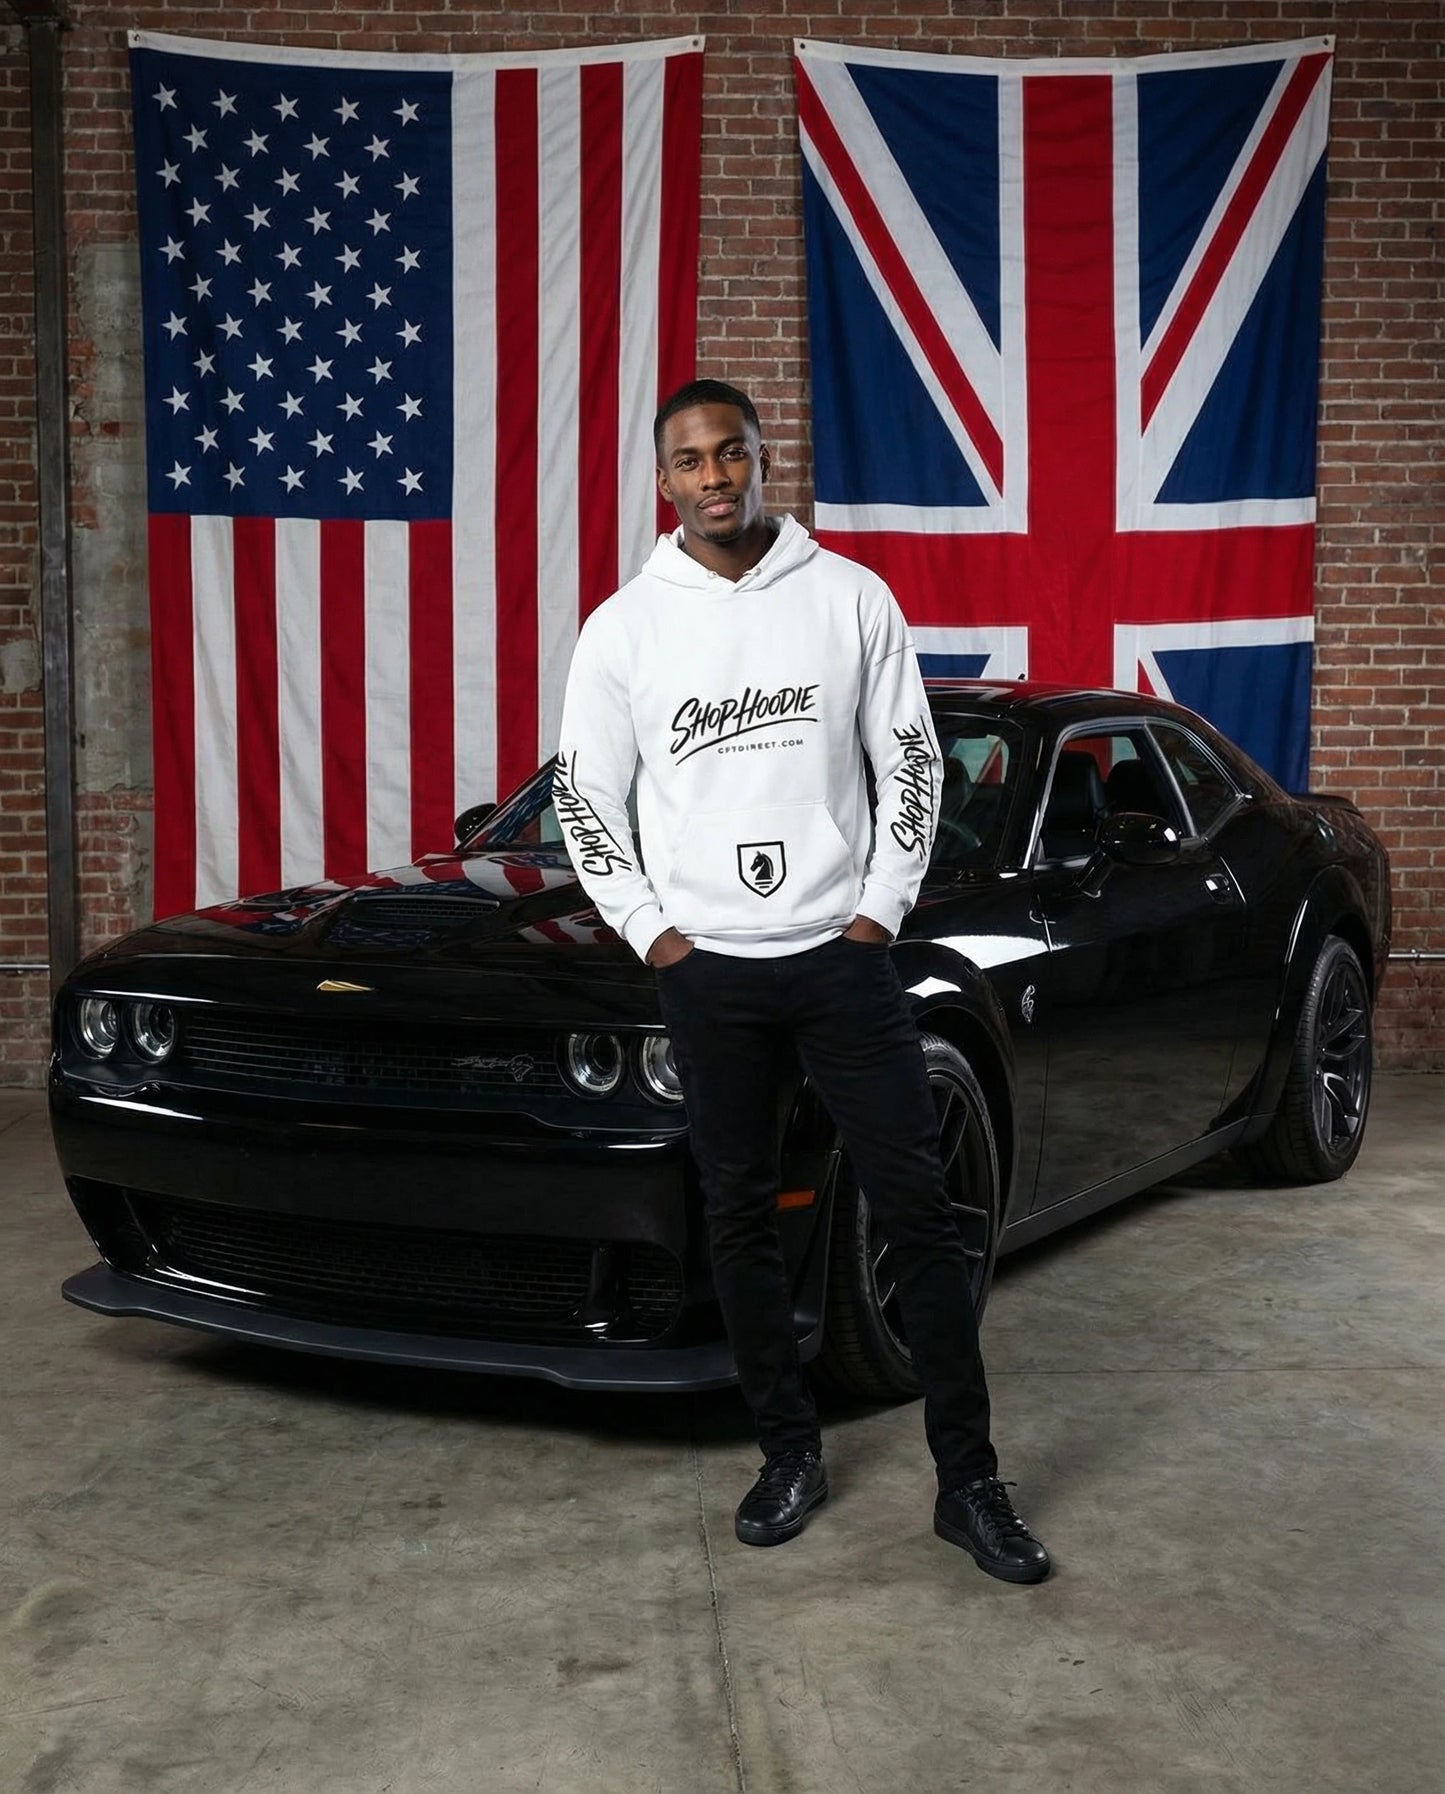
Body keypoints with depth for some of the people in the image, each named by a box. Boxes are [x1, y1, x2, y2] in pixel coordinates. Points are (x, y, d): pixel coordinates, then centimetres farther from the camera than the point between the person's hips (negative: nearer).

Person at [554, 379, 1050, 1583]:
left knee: (919, 1212, -1)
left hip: (844, 953, -1)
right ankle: (792, 1456, 22)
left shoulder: (851, 598, 0)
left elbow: (910, 760, 5)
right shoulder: (625, 627, 1)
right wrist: (651, 930, -2)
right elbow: (583, 792, 7)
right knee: (742, 1218, 7)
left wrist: (884, 905, -3)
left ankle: (970, 1483, 7)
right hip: (707, 969, 1)